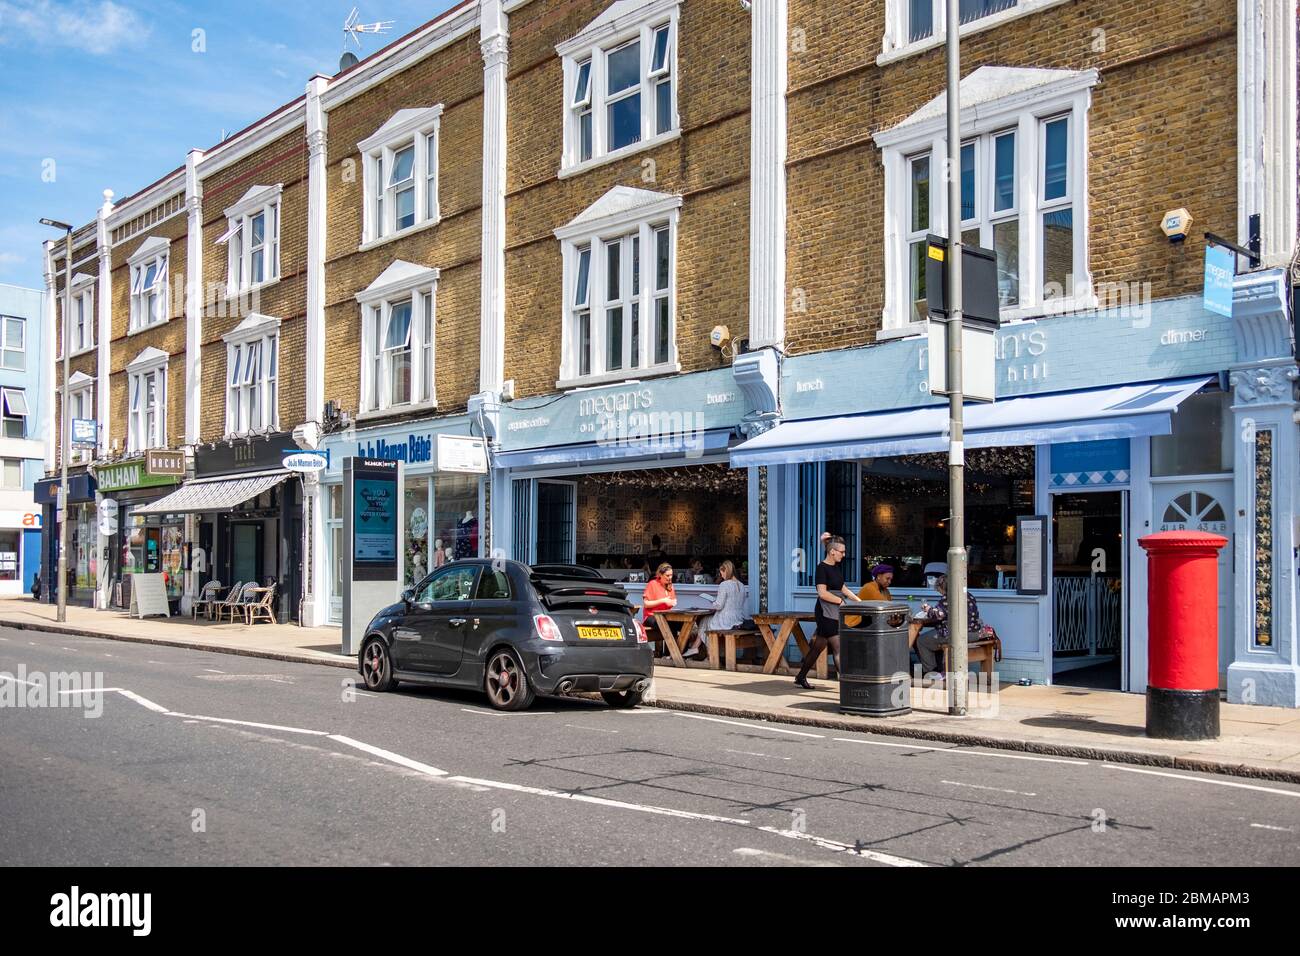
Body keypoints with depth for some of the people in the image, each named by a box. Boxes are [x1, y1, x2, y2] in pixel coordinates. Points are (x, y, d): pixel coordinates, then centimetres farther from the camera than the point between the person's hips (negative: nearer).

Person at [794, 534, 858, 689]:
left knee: (818, 647, 12)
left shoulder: (836, 567, 13)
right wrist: (841, 601, -13)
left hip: (834, 613, 9)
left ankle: (800, 678, 20)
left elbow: (842, 588, 22)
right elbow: (822, 593, -20)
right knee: (838, 648, -9)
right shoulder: (822, 568, -14)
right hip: (825, 613, -9)